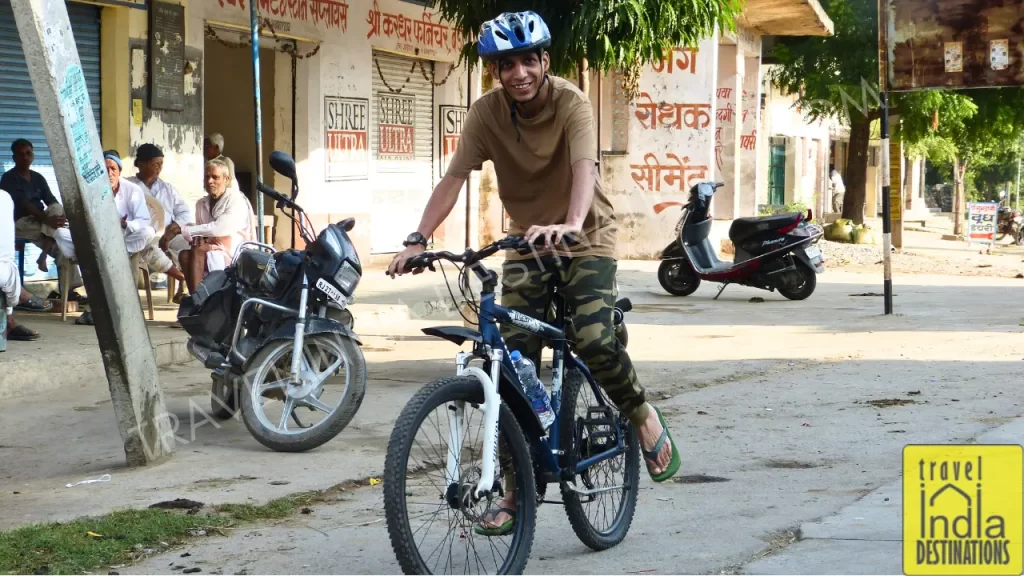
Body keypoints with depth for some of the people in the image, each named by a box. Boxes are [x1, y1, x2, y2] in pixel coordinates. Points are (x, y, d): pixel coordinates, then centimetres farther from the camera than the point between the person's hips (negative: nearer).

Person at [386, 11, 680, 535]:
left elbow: (583, 167, -35)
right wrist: (417, 241, -29)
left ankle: (645, 419, 5)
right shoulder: (486, 113, -11)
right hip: (527, 242, 3)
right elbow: (454, 179, -16)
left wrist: (571, 223, -54)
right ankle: (515, 496, 4)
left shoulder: (570, 103, -19)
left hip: (585, 238, -3)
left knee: (593, 340, -26)